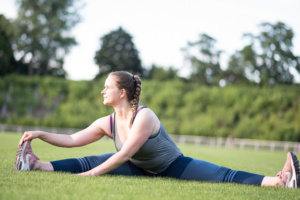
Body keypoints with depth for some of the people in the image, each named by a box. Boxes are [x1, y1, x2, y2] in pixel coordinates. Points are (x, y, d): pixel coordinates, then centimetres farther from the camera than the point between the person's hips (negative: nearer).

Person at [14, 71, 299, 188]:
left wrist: (90, 175, -37)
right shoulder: (107, 123, -9)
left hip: (175, 167, -5)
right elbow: (71, 140, -3)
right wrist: (40, 134, -11)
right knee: (87, 162, -10)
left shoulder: (144, 117, -30)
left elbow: (124, 155, -34)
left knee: (225, 177, -23)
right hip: (141, 170, 6)